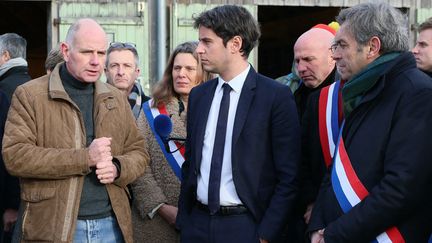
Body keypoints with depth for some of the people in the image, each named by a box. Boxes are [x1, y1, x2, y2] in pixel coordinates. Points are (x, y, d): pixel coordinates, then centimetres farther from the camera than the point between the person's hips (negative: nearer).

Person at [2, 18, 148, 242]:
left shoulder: (116, 99, 12)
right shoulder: (29, 96, -3)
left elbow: (138, 152, 16)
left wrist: (117, 168, -8)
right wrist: (85, 158, -19)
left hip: (111, 224, 4)